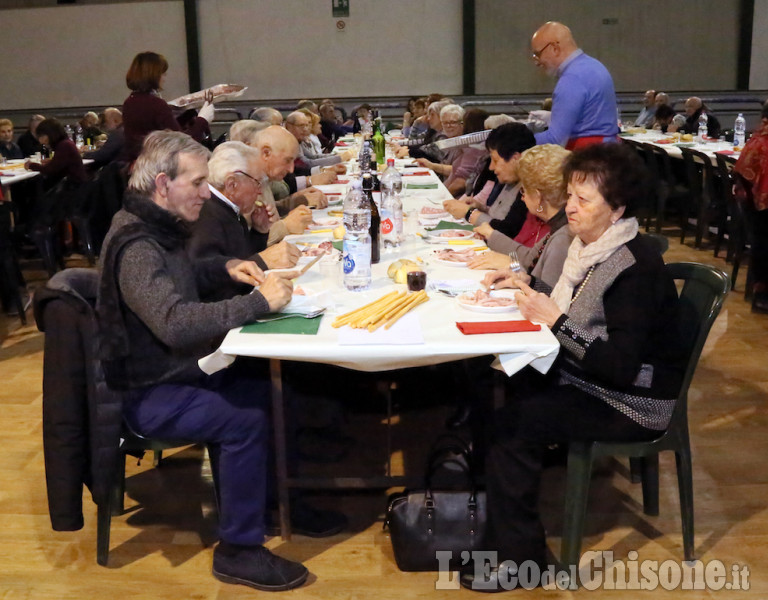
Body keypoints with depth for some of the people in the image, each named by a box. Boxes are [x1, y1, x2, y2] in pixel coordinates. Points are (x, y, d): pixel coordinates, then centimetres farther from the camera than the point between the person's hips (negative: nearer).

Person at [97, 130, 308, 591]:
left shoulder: (159, 226, 6)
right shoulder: (136, 246, -26)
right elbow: (175, 323, -39)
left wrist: (226, 267, 4)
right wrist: (259, 301, -34)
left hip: (177, 368, 10)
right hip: (149, 393, -10)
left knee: (262, 389, 6)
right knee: (246, 419, -23)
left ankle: (257, 496, 23)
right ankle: (239, 550, -8)